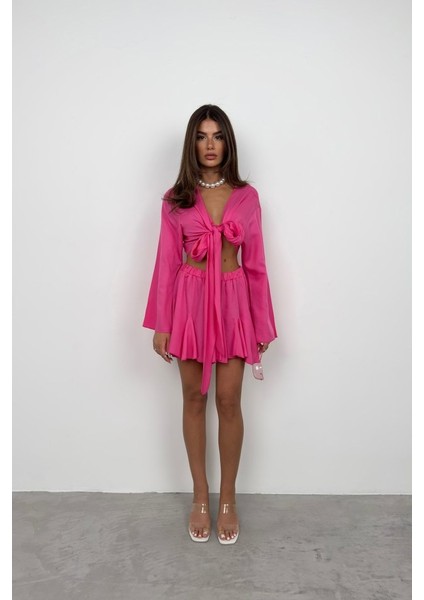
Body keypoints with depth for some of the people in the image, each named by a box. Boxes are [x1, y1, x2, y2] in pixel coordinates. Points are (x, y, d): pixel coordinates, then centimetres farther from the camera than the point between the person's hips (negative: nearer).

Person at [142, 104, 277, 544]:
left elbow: (255, 262, 4)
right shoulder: (175, 199, 2)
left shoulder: (246, 197, 3)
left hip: (233, 301, 0)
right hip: (190, 300, 0)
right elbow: (167, 262, 1)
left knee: (229, 401, 2)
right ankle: (200, 497, 26)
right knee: (194, 398, 8)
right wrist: (160, 324, -2)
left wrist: (263, 323, 2)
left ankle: (228, 500, 22)